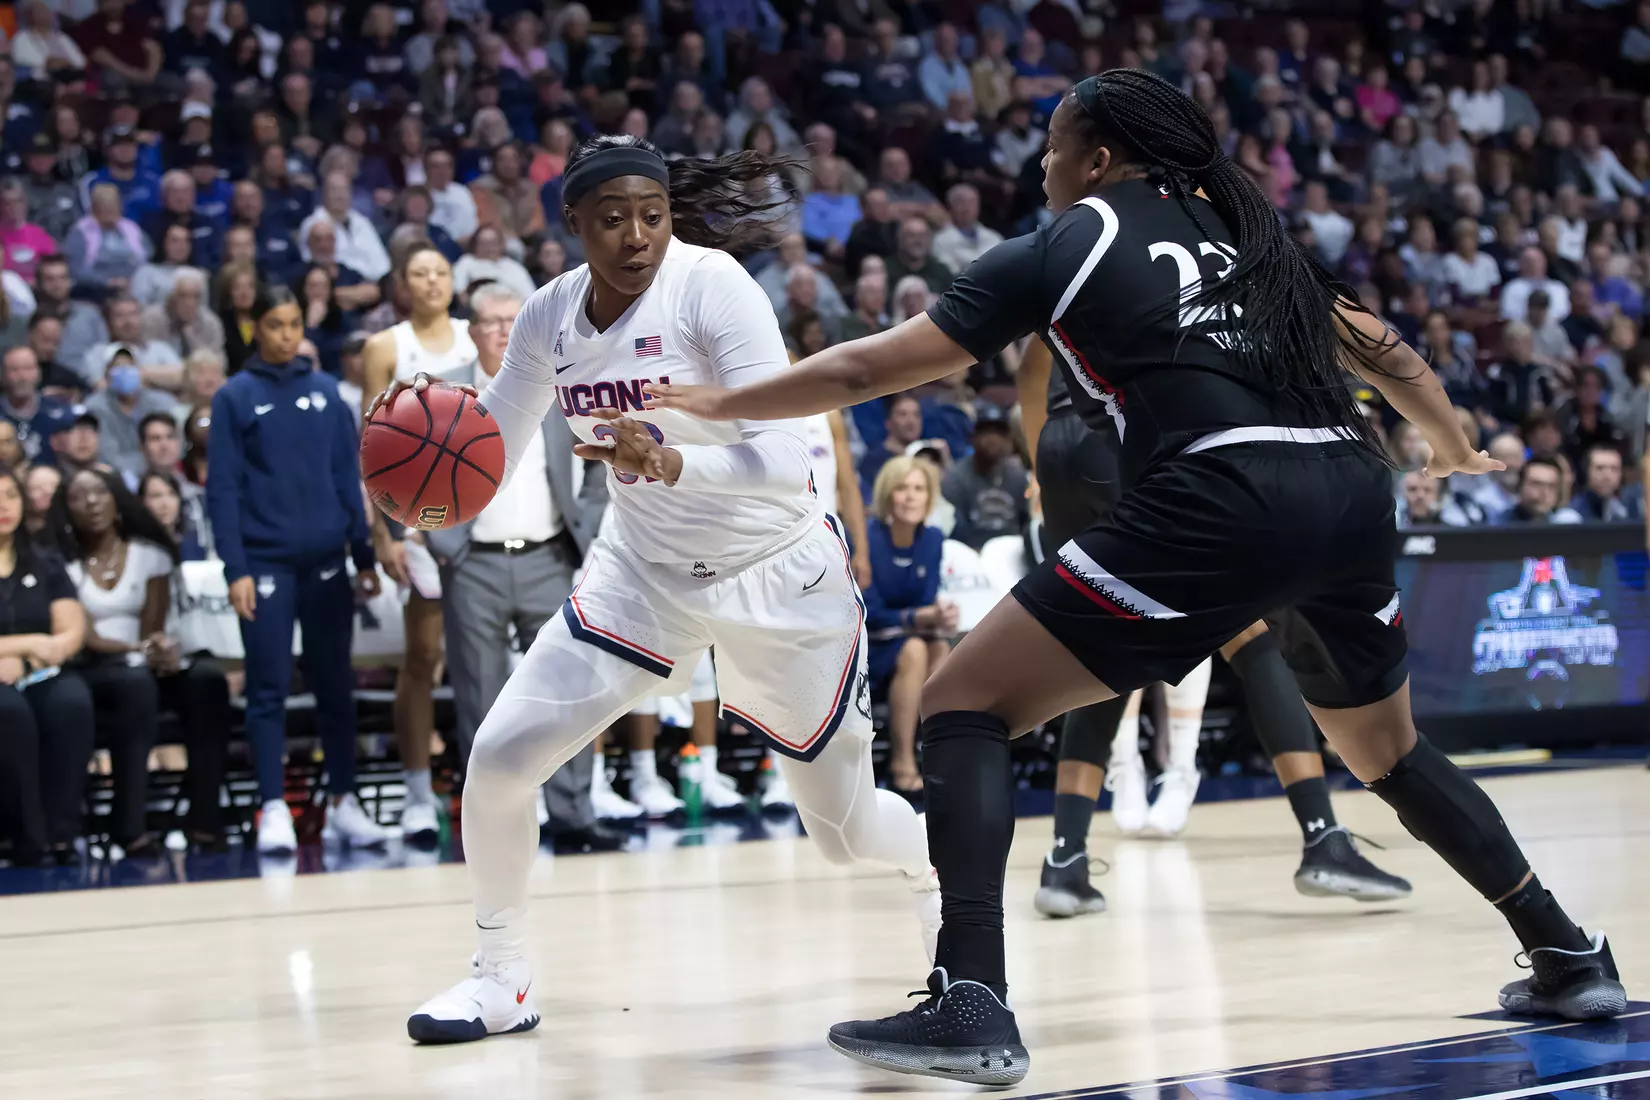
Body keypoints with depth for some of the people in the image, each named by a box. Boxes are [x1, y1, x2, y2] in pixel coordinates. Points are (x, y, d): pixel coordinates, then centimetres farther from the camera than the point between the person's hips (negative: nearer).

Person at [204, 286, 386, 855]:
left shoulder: (325, 391, 9)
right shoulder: (234, 397, 1)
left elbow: (348, 476, 10)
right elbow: (222, 489, -2)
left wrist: (365, 557, 6)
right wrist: (235, 570, -10)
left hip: (325, 562, 3)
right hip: (265, 564, -3)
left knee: (335, 683, 6)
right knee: (269, 687, -1)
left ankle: (343, 803, 12)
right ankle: (273, 809, 1)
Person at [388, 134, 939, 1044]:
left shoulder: (712, 285, -22)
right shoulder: (550, 316, -6)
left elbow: (785, 458, -30)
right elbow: (489, 456, 5)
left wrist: (671, 461, -47)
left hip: (778, 576, -4)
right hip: (642, 570, 4)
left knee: (843, 829, 7)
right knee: (499, 755, -12)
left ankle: (939, 872, 43)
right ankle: (503, 979, 8)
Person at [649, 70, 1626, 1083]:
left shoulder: (1062, 248, 11)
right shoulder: (1243, 227, 25)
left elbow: (867, 369, 12)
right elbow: (1383, 353, 29)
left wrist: (717, 403, 25)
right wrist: (1460, 455, 47)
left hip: (1218, 507, -6)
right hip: (1352, 496, 7)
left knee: (966, 704, 1)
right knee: (1388, 747, 31)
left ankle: (970, 1006, -13)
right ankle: (1573, 960, 30)